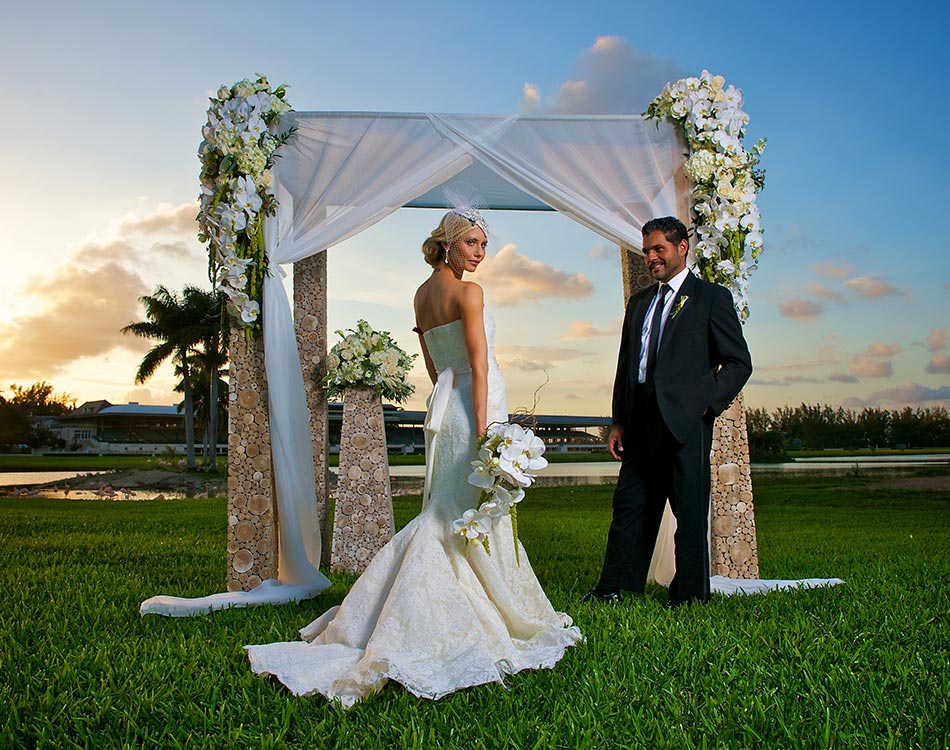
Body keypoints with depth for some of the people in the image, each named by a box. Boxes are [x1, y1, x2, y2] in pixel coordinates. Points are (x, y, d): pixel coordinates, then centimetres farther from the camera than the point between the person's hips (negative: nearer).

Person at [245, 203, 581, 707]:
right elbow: (478, 366, -17)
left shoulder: (421, 295, 14)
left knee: (446, 515, 14)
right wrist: (484, 431, -19)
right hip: (475, 407, -8)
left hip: (442, 405, 8)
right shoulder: (467, 292, -12)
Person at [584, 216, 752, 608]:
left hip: (685, 422, -5)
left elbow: (739, 362, 0)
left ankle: (690, 595, 15)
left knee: (690, 510, 3)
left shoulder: (711, 297, 2)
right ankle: (615, 587, 18)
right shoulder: (638, 302, 18)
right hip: (641, 424, 6)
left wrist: (707, 402, -11)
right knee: (629, 505, 8)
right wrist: (618, 420, 12)